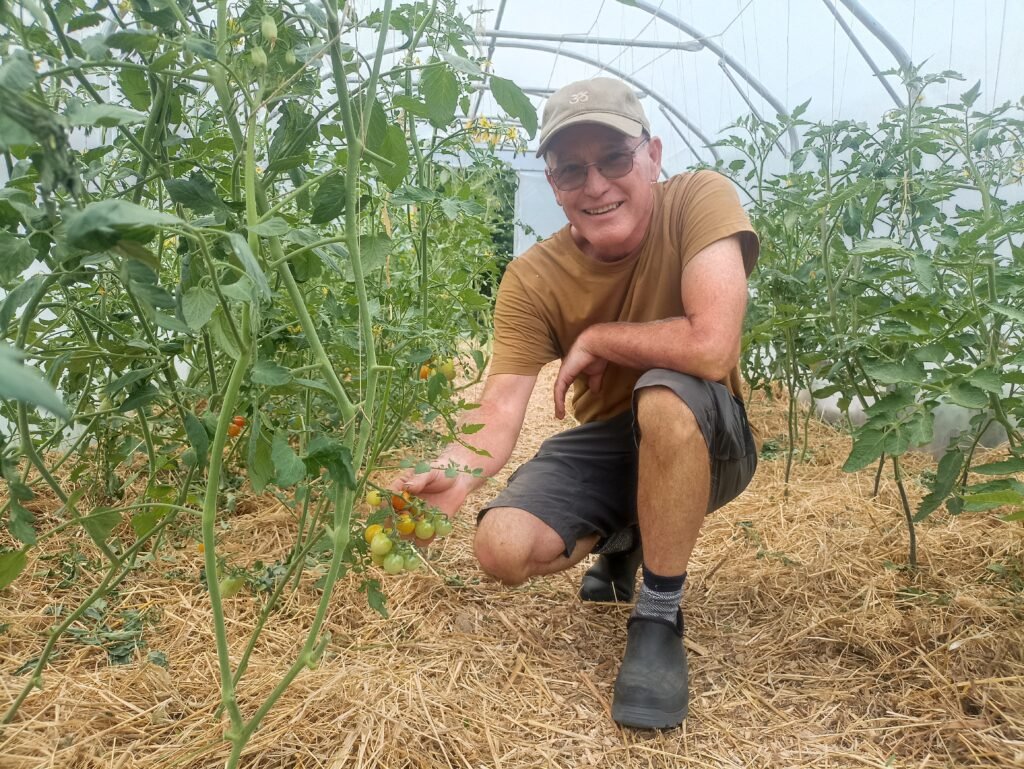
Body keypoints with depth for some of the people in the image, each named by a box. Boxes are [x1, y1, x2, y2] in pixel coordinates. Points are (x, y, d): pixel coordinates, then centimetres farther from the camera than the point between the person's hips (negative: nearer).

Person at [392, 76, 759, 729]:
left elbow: (711, 347, -36)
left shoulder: (701, 198, -22)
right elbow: (502, 407, -22)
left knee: (665, 392, -37)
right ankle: (621, 543, 20)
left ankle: (660, 619, -16)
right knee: (503, 548, -17)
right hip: (607, 444, 4)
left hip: (705, 441, -3)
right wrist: (457, 473, -44)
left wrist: (594, 339, -21)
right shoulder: (533, 279, -14)